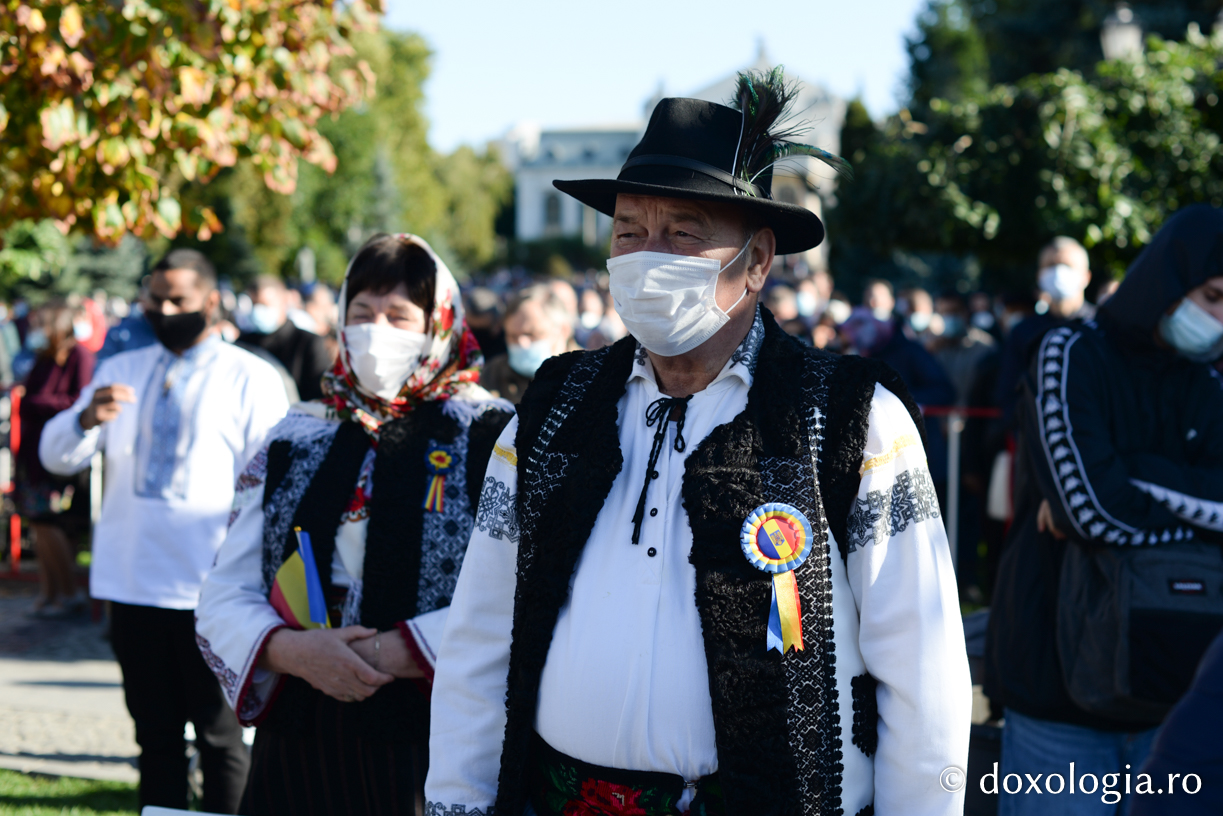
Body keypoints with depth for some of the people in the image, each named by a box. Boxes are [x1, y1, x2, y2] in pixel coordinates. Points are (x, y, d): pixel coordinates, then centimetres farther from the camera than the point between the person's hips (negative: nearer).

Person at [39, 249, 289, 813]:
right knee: (155, 735, 11)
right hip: (132, 584, 4)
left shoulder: (251, 378, 1)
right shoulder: (120, 371, 12)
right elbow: (55, 456, 6)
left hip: (210, 592, -4)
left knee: (220, 738, 2)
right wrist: (87, 419, -15)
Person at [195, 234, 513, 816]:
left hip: (430, 746, -3)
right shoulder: (294, 441, 12)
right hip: (300, 742, 4)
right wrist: (290, 650, -11)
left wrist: (394, 652, -18)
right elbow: (222, 598, 8)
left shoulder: (490, 440, -1)